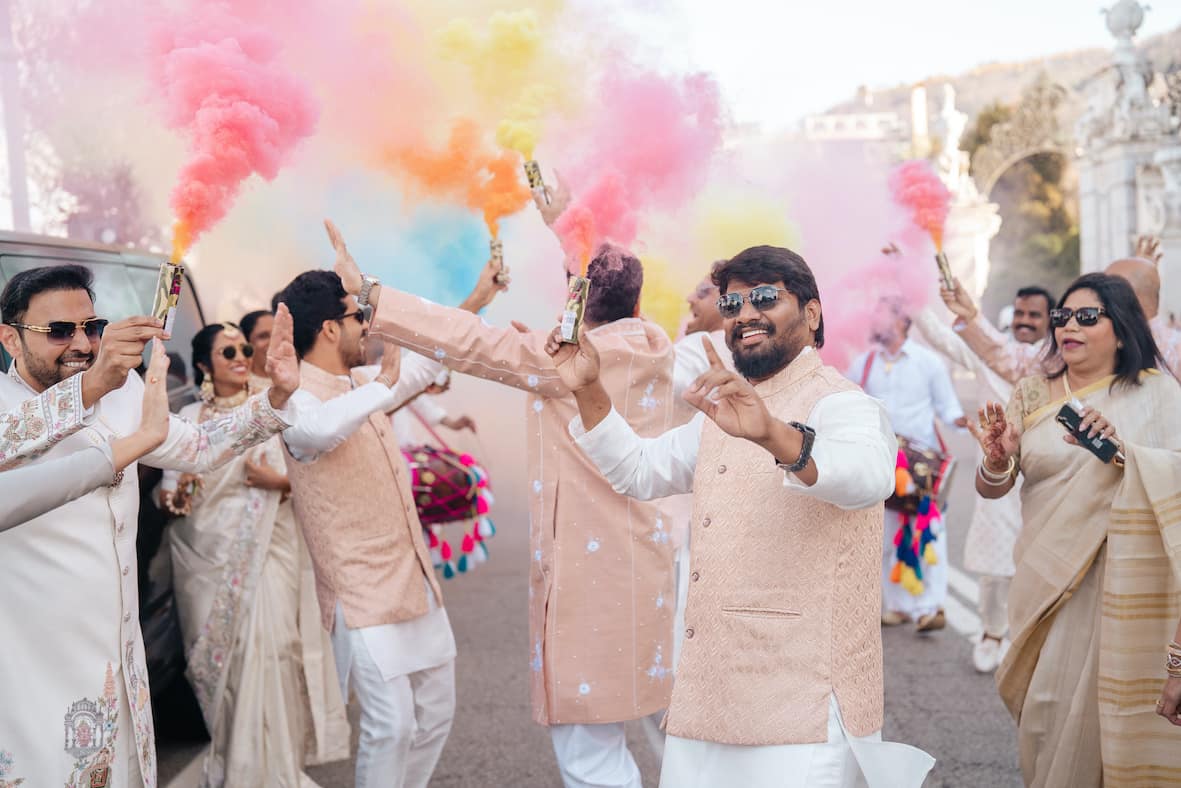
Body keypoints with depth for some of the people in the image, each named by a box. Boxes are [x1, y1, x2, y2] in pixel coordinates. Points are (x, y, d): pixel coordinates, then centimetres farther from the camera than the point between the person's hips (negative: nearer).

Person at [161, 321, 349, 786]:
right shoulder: (189, 419, 7)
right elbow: (169, 490, 7)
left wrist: (280, 481, -17)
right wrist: (174, 495, -15)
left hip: (264, 552, -2)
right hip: (206, 556, 2)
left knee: (266, 653, -10)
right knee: (217, 659, 6)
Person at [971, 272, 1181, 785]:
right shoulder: (1033, 395, 6)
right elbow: (990, 489, 1)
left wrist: (1119, 450, -29)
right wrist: (998, 461, -20)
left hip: (1123, 583, -3)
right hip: (1047, 578, 3)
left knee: (1103, 707, -2)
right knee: (1045, 711, 8)